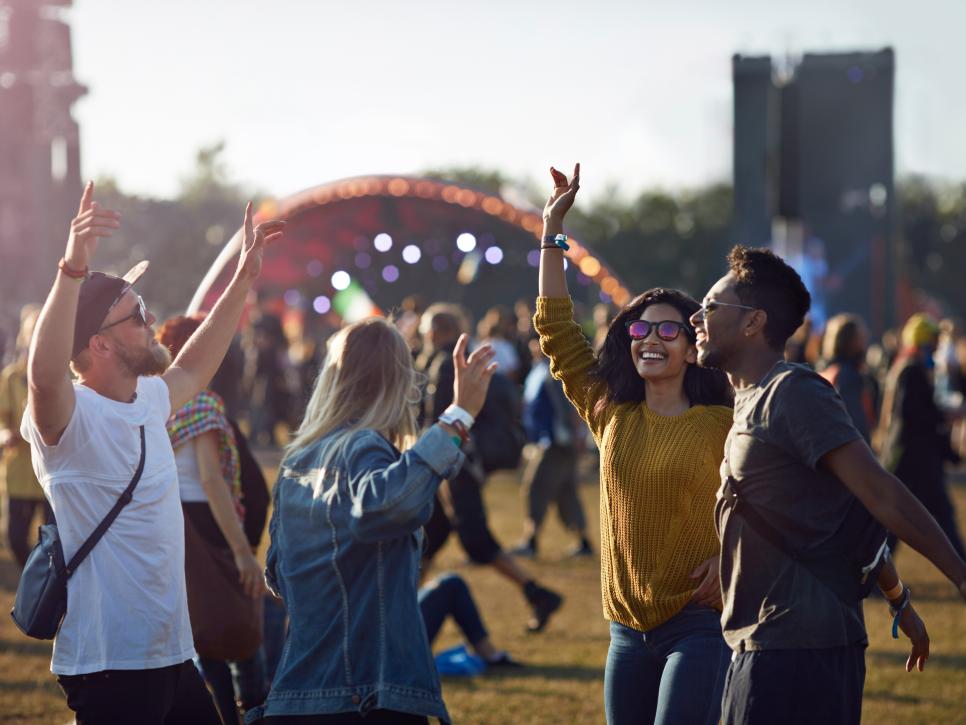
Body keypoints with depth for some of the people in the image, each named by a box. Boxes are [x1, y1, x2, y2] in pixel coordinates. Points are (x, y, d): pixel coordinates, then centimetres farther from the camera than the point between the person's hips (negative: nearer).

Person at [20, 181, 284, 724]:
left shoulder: (149, 400, 11)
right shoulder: (71, 416, -15)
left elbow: (193, 369, 33)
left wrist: (244, 278, 35)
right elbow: (45, 374, -39)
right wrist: (73, 268, -49)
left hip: (171, 655, 9)